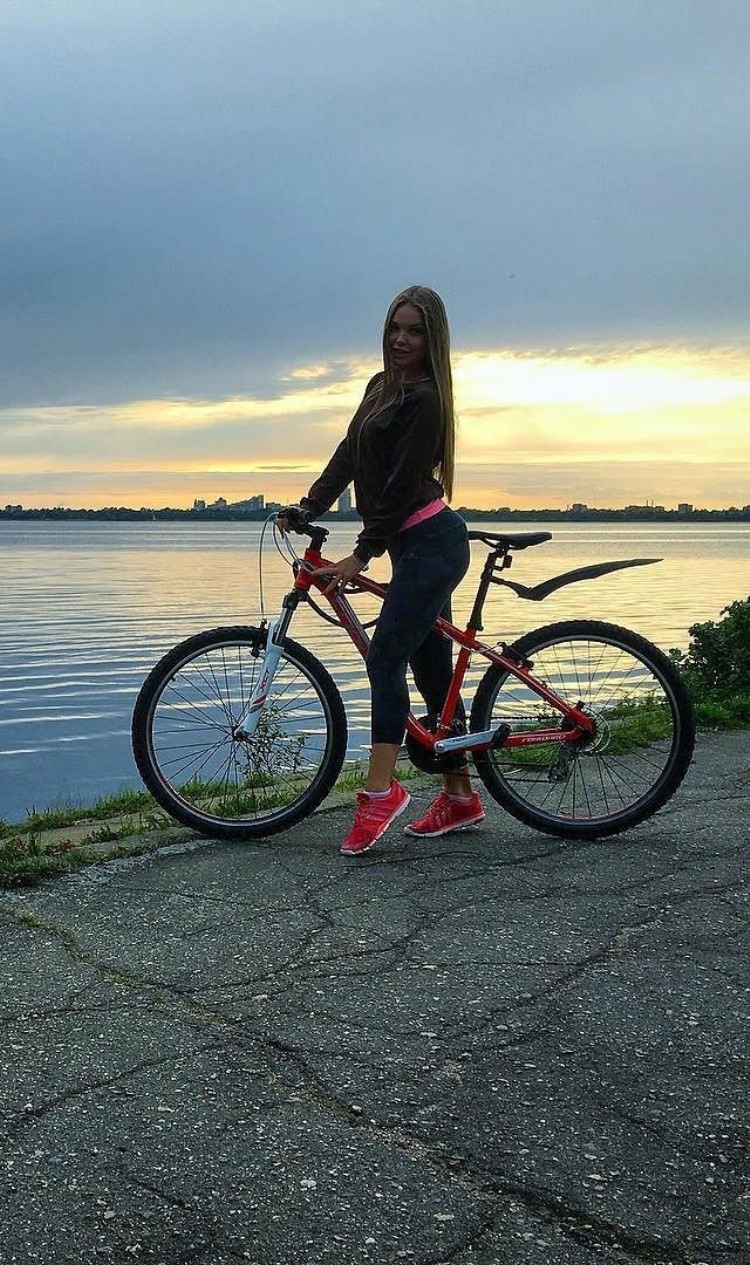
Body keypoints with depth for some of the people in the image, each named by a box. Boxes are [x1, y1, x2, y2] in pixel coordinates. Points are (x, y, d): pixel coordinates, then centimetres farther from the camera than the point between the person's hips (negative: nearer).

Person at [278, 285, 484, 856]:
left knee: (386, 655, -16)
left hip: (431, 542, -9)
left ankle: (381, 788, -15)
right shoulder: (380, 387, 16)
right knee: (431, 668, 10)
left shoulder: (426, 398, -11)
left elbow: (403, 484, -16)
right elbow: (348, 456, 14)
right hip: (415, 545, 9)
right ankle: (460, 796, 16)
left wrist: (362, 554, -18)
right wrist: (306, 508, 3)